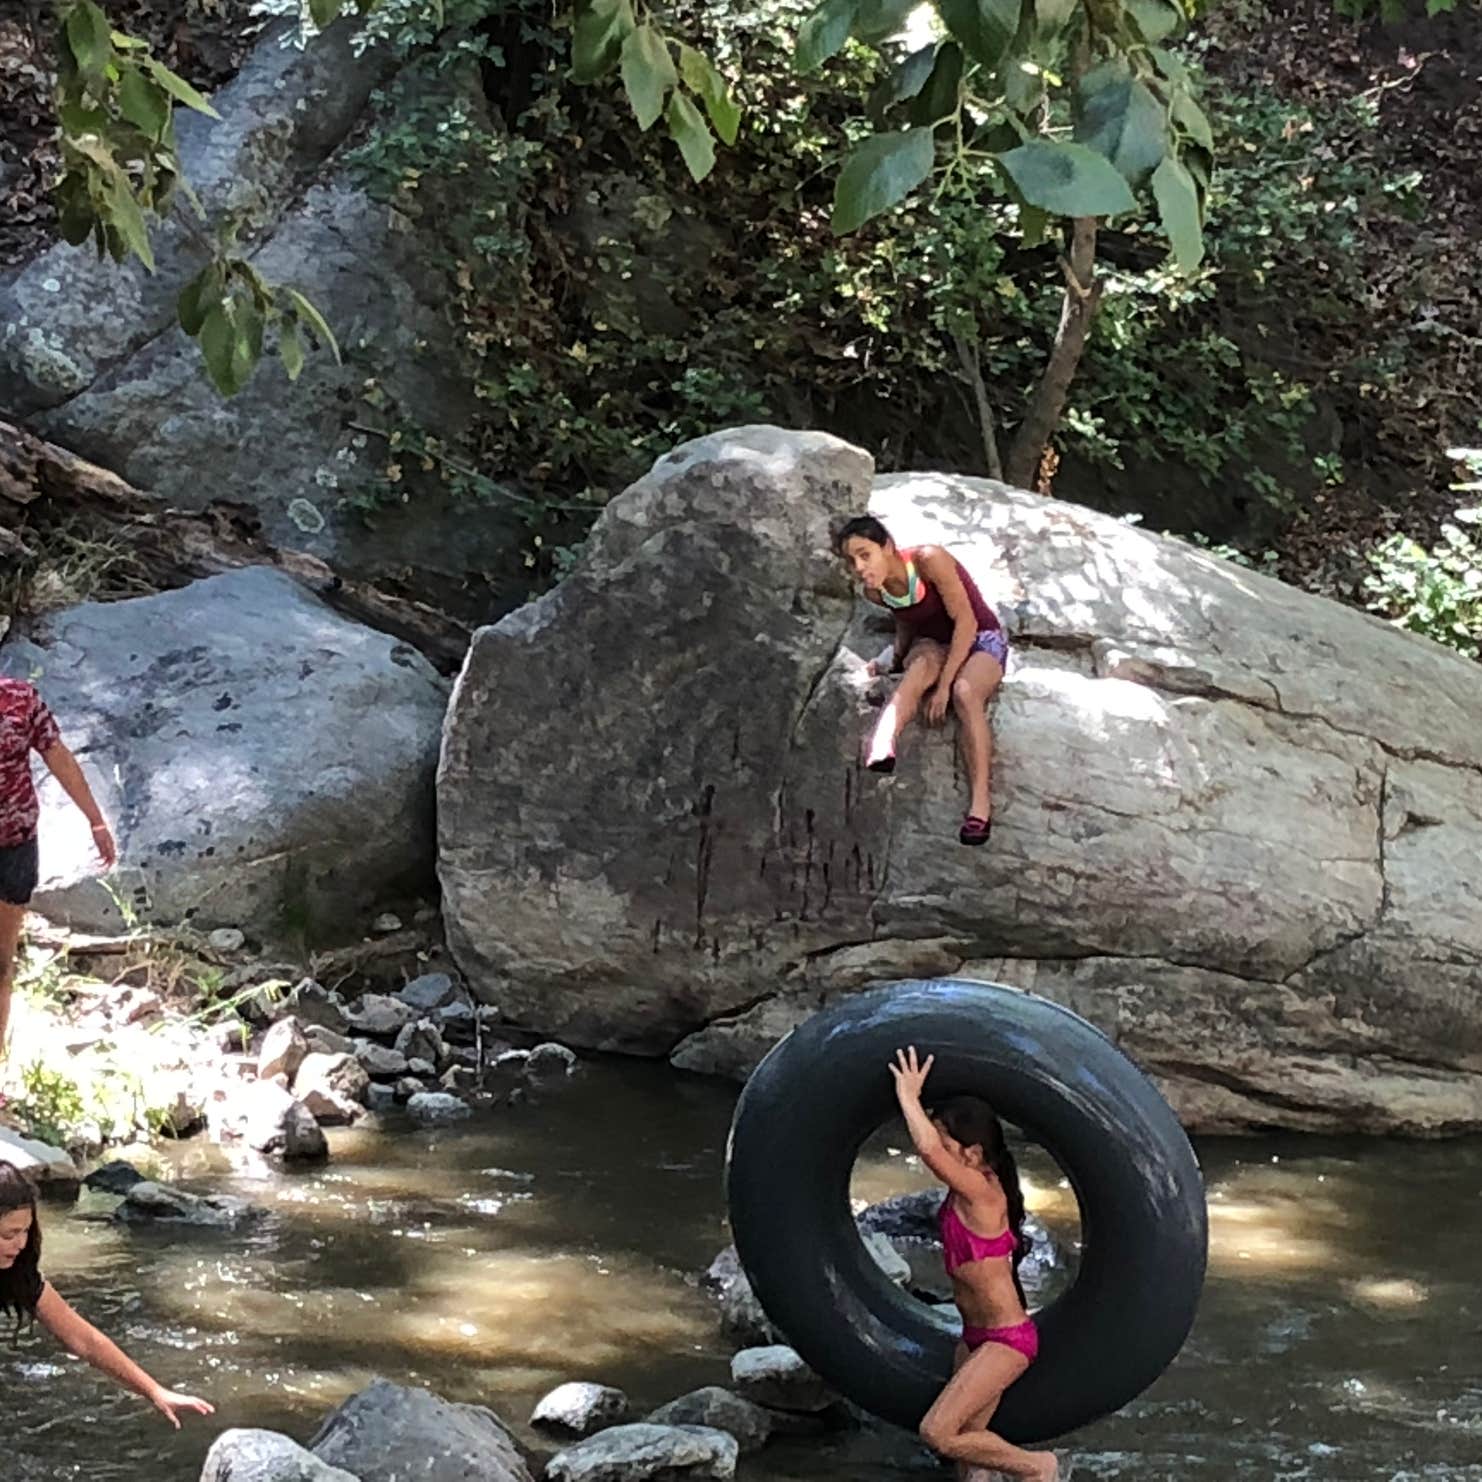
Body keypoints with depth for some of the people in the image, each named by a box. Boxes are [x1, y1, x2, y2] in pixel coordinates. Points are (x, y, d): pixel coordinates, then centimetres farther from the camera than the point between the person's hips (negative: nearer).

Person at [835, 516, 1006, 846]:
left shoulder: (929, 561, -25)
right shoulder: (874, 592, -6)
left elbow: (966, 622, -24)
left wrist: (944, 685, -28)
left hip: (980, 641, -4)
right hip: (934, 645, 4)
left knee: (965, 692, -37)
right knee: (923, 663, -35)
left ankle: (980, 802, -44)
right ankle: (881, 747, -62)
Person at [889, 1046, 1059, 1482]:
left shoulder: (981, 1192, -24)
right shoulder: (967, 1188, 1)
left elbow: (928, 1148, -40)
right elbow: (934, 1142, 22)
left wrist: (908, 1096, -25)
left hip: (1006, 1340, -10)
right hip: (976, 1335, 10)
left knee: (938, 1433, -14)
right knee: (967, 1440, 12)